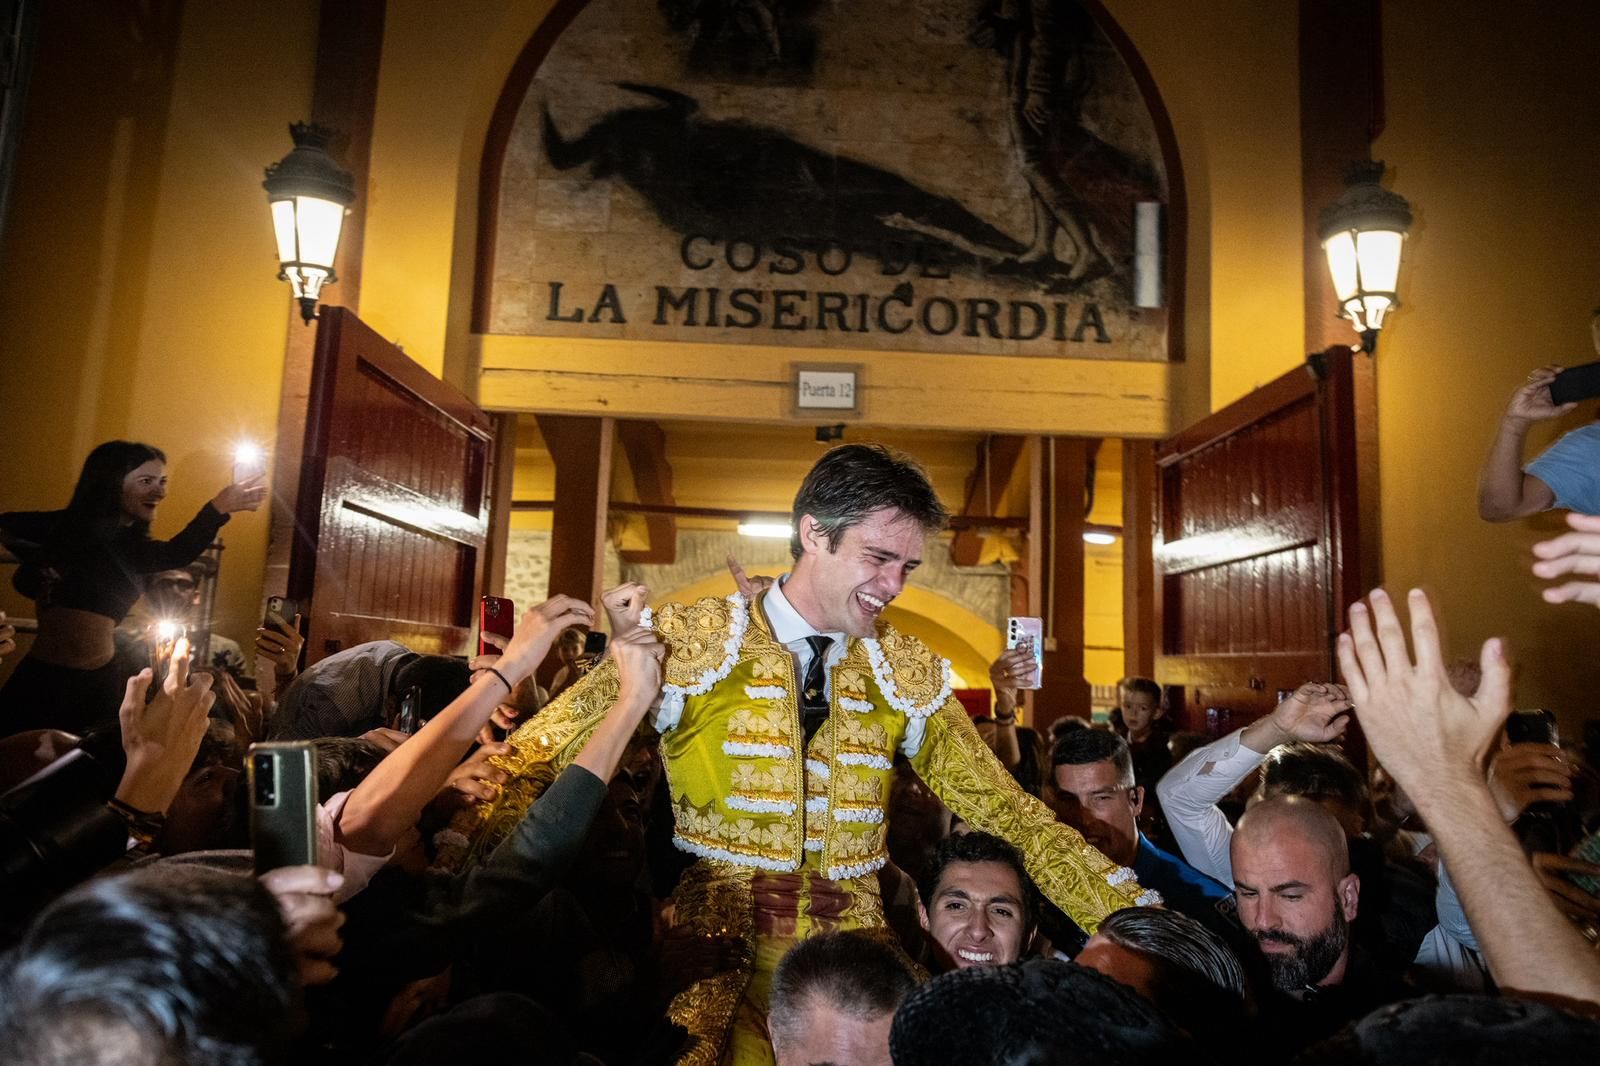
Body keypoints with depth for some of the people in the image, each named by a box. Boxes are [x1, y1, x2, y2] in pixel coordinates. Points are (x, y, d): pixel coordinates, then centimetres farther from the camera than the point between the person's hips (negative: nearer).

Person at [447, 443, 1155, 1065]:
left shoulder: (910, 677, 2)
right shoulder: (690, 644, -8)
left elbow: (1008, 812, 5)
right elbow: (531, 761, -8)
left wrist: (1136, 919, -2)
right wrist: (457, 890, -21)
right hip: (720, 974, -2)